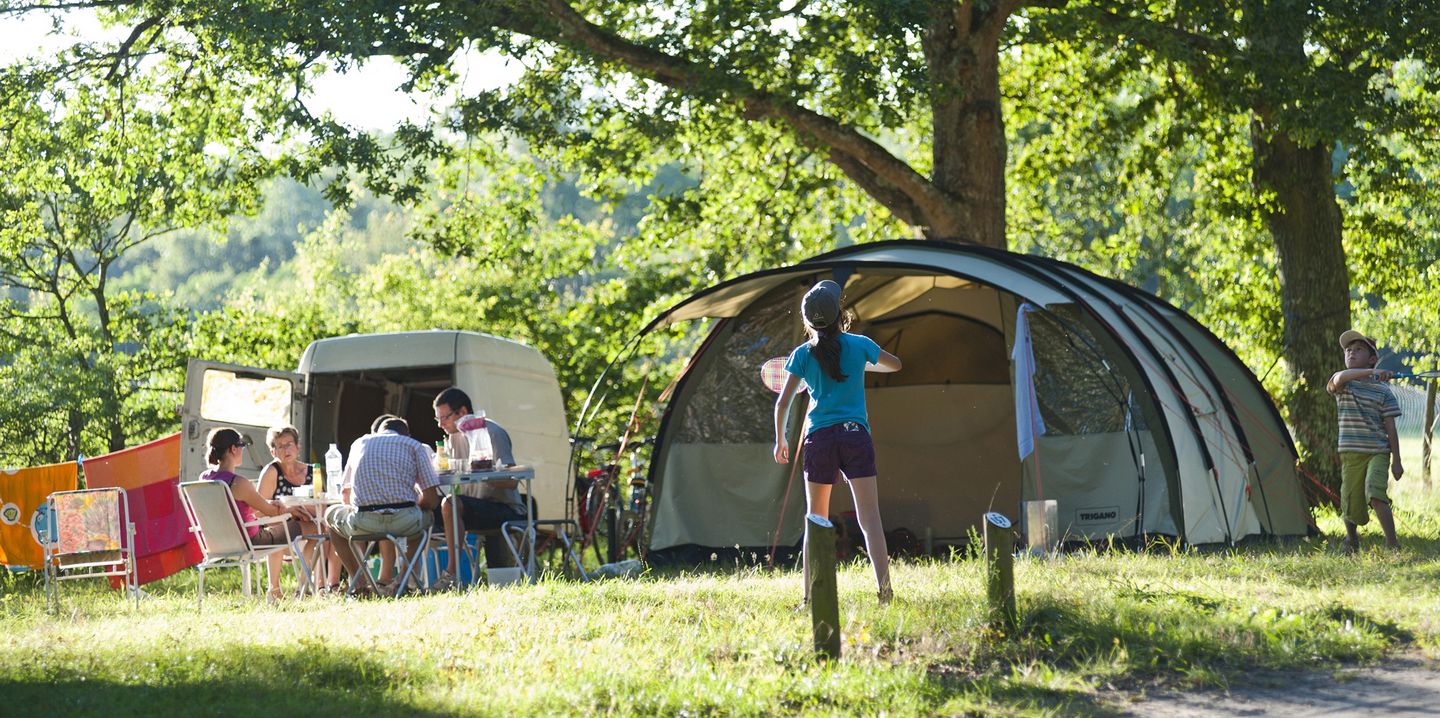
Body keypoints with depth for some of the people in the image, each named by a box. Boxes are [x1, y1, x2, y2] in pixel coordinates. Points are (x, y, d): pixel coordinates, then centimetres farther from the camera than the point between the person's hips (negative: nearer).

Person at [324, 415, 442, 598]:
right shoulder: (414, 446, 14)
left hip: (364, 523, 1)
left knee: (332, 515, 33)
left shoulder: (360, 443, 22)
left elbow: (345, 493, 28)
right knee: (427, 515, 35)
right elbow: (431, 500, 7)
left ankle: (359, 585, 18)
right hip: (406, 522, -1)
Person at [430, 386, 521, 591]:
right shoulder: (456, 435, 13)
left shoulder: (492, 433, -11)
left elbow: (511, 482, -19)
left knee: (450, 504, -29)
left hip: (506, 510, -10)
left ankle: (451, 573, -29)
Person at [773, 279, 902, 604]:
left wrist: (780, 439, 13)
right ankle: (884, 588, -16)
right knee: (869, 518, -5)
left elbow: (783, 403, 0)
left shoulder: (802, 355, 2)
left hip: (818, 440, 1)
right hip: (855, 437, -1)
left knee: (815, 521, 11)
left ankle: (810, 595, 9)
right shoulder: (859, 345, 4)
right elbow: (895, 364, 23)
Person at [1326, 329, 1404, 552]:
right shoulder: (1342, 385, 1)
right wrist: (1371, 373, -41)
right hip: (1351, 453, 2)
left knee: (1375, 494, -25)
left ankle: (1392, 543, -23)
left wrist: (1396, 461, -2)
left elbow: (1390, 428, 2)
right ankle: (1351, 538, 38)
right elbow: (1340, 377, -26)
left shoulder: (1383, 391, 1)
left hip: (1378, 452, -2)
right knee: (1351, 504, 7)